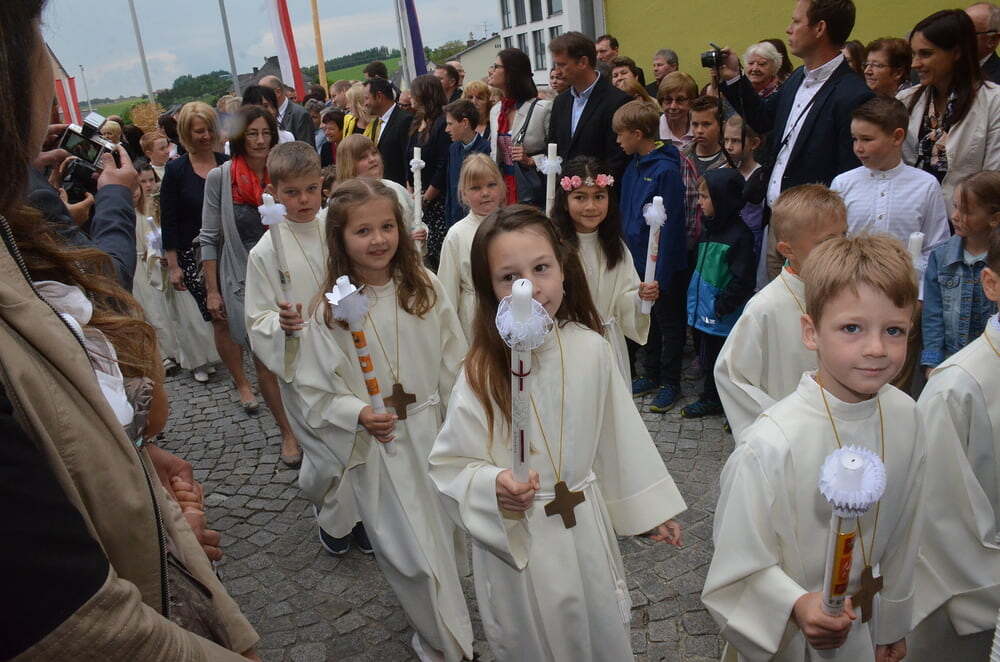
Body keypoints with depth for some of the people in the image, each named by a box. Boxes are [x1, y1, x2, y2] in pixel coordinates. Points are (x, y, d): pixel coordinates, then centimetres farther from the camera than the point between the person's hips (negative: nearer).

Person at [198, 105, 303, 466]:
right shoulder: (220, 177, -4)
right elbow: (210, 238, -1)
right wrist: (212, 291, -3)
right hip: (245, 282, -1)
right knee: (264, 360, 3)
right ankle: (288, 432, 19)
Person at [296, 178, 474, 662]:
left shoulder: (424, 287, -7)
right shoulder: (328, 309, -12)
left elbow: (454, 364, 0)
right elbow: (315, 391, -7)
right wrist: (357, 415, -24)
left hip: (435, 436, 3)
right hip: (378, 446, -2)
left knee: (445, 536, 19)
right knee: (411, 552, 7)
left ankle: (436, 615, 50)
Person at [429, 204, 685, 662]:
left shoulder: (590, 349, -12)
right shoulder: (481, 373, -20)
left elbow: (620, 435, 0)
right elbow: (450, 467, -12)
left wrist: (649, 508, 8)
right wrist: (493, 486, -32)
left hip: (587, 529, 3)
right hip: (517, 542, -2)